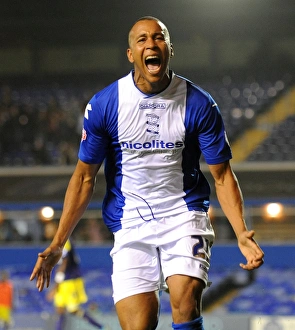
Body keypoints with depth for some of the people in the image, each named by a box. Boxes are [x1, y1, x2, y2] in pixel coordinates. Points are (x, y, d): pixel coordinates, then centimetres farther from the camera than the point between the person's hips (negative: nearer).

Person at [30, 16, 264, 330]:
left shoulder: (199, 104, -6)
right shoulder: (103, 105, -5)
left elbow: (222, 174, 0)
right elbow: (84, 177, 4)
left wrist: (242, 234, -15)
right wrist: (57, 244, 0)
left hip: (184, 214, -1)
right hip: (130, 224, 1)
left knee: (186, 301, -25)